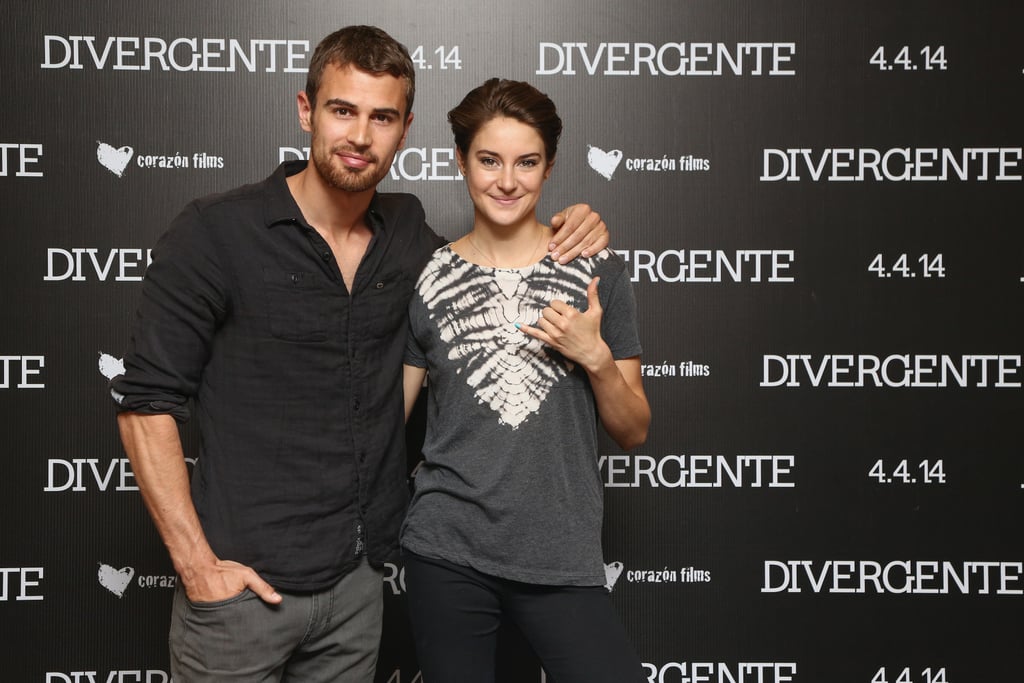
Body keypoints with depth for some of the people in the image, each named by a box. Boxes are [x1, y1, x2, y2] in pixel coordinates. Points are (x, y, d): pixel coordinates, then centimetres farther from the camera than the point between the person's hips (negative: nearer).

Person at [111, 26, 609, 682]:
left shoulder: (406, 229, 4)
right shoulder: (215, 232, -10)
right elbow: (147, 401, -9)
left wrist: (567, 235, 2)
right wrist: (196, 563, -14)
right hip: (244, 582, -4)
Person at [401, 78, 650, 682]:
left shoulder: (597, 271, 0)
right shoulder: (428, 279, 1)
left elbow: (634, 433, 4)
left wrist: (595, 356, -12)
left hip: (563, 558, 0)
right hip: (447, 553, 0)